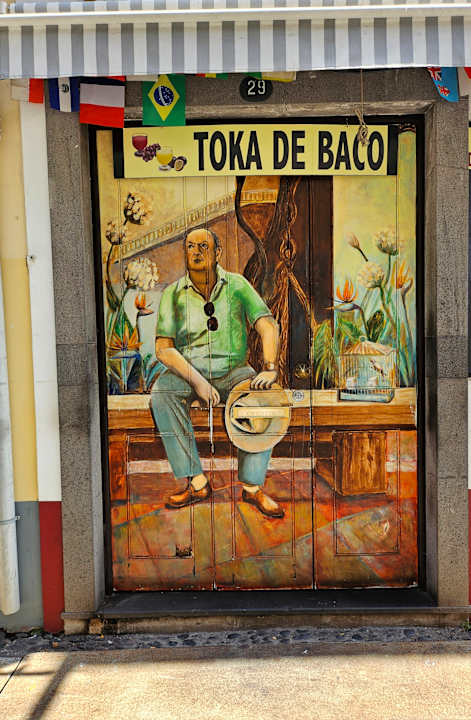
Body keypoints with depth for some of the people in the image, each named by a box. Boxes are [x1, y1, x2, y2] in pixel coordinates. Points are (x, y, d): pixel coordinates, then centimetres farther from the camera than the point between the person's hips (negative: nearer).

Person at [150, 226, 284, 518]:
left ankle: (252, 485, -15)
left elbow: (268, 326, -8)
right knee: (161, 391, -31)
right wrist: (197, 382, -23)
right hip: (188, 370, 0)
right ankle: (197, 483, -23)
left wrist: (270, 368, -26)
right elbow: (163, 349, -9)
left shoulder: (236, 285, 0)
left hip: (233, 370, 0)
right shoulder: (174, 294, -1)